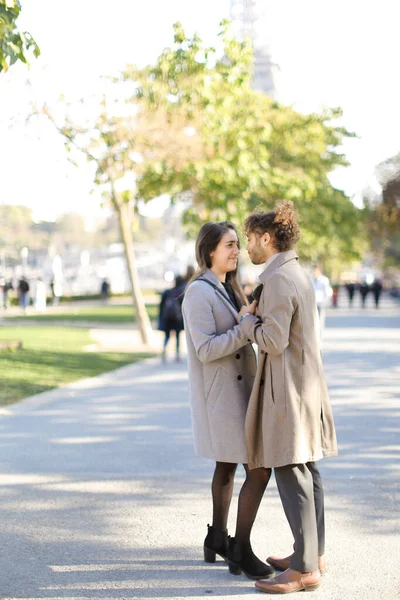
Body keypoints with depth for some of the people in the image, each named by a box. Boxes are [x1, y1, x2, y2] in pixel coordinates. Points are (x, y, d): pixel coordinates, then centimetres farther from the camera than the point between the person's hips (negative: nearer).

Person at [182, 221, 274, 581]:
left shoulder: (228, 289, 12)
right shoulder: (199, 292, -17)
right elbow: (206, 350, -24)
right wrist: (249, 326, -25)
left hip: (236, 387, 10)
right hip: (220, 393, -10)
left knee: (228, 464, 17)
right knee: (258, 469, -11)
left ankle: (218, 538, 28)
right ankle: (241, 549, -1)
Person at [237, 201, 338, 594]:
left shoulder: (278, 279, -17)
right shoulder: (297, 274, 14)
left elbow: (274, 340, -22)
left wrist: (247, 320, -5)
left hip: (288, 389, -10)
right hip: (306, 383, 10)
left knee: (291, 474, -7)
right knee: (306, 469, 14)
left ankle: (304, 569, -3)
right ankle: (313, 553, 23)